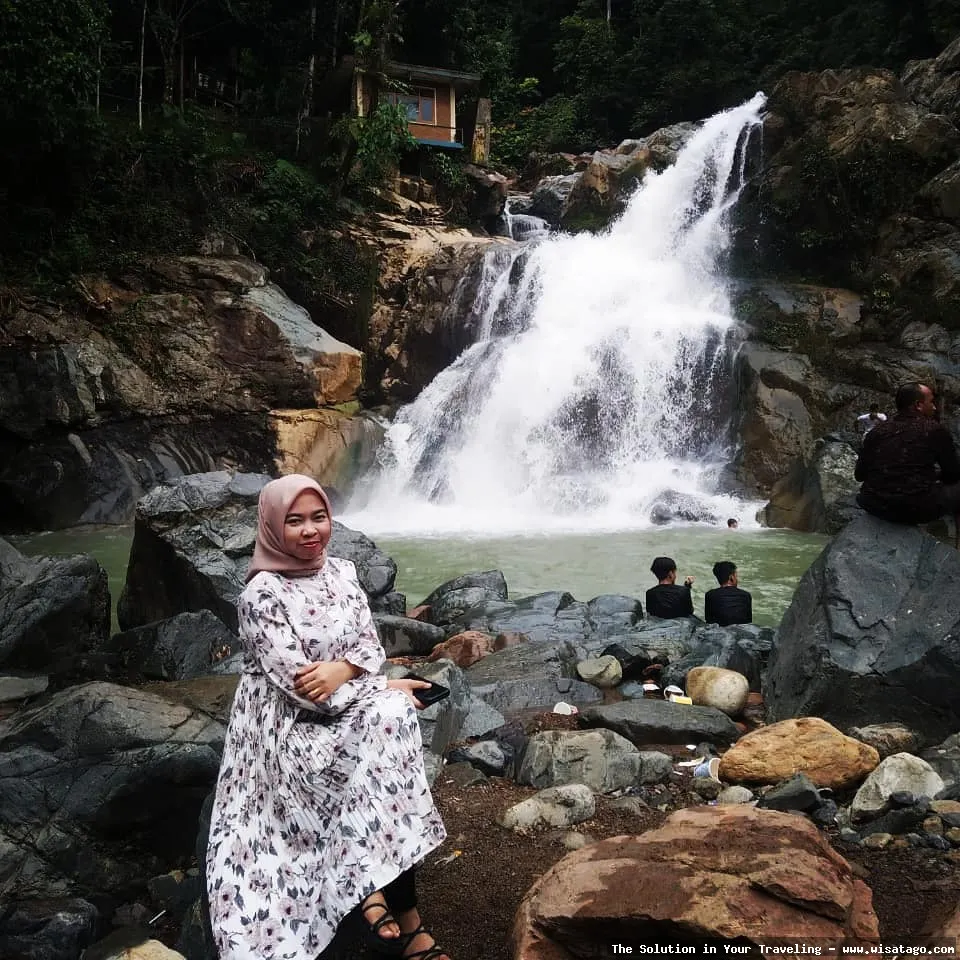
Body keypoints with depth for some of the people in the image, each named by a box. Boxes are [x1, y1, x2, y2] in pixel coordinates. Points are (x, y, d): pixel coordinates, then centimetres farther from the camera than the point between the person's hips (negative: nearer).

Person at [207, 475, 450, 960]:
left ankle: (371, 890, -19)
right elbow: (297, 686, -18)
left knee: (392, 719, -28)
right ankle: (403, 915, -21)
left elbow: (371, 645, 3)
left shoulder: (342, 572, 6)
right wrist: (384, 690, -14)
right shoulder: (262, 594, -13)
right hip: (289, 726, -5)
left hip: (349, 711, 5)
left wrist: (341, 670, -21)